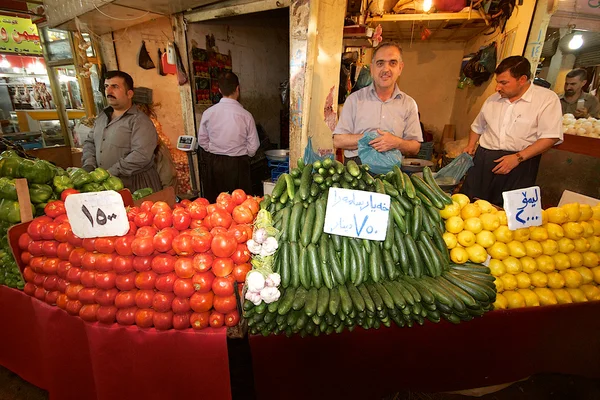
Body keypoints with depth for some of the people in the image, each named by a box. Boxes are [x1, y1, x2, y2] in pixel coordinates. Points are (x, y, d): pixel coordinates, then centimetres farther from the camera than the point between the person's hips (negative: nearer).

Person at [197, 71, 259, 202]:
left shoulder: (208, 113, -6)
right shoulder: (245, 115, -13)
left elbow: (202, 141, 4)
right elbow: (253, 146, -6)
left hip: (213, 163, 3)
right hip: (238, 165, -2)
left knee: (213, 202, 15)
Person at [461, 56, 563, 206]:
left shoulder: (547, 98, -4)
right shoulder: (493, 99, 13)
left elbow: (550, 137, -11)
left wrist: (518, 157, -19)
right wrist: (471, 145, 12)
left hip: (521, 163, -4)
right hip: (484, 159, 4)